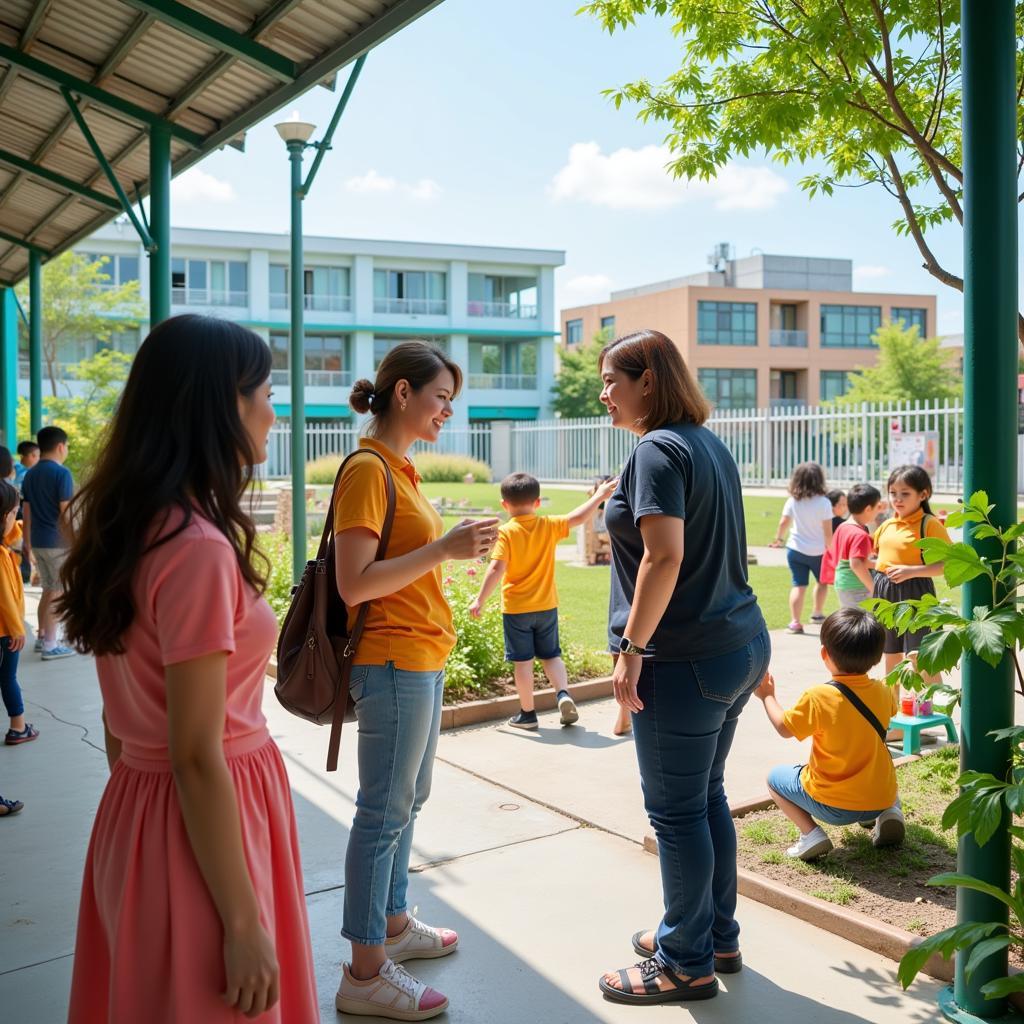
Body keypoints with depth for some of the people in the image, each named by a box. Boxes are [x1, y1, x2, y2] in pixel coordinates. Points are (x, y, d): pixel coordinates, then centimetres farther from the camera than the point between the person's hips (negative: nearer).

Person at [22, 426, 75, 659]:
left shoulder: (30, 475, 10)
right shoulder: (62, 473, -13)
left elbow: (26, 512, 14)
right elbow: (65, 513, -16)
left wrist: (26, 542, 20)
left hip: (38, 542, 7)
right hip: (58, 542, -7)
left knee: (48, 590, 18)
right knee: (57, 592, -1)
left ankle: (42, 637, 25)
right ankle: (50, 645, 2)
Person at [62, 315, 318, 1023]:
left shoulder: (128, 531, 4)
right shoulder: (200, 550, -24)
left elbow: (119, 719, 12)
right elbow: (197, 758, -22)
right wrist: (244, 925, -17)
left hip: (136, 808, 9)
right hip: (203, 823, -9)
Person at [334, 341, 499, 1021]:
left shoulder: (399, 468, 13)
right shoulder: (367, 469, -15)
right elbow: (354, 584, -22)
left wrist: (456, 544, 8)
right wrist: (444, 549, -23)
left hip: (422, 661, 10)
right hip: (394, 664, -10)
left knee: (408, 800, 20)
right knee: (386, 812, -1)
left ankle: (394, 924, 36)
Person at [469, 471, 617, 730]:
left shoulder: (506, 532, -13)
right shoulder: (549, 526, -5)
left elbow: (497, 568, -20)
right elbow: (577, 518, -3)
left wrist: (480, 599, -17)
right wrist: (599, 496, 9)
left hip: (516, 609, -3)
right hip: (547, 606, 3)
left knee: (523, 661, 5)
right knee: (551, 655, 17)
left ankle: (527, 713, 11)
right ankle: (563, 694, -5)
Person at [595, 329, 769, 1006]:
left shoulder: (659, 450, -14)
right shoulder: (710, 445, 14)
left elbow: (665, 557, -22)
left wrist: (631, 648, -18)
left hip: (686, 659, -10)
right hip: (741, 645, 10)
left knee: (677, 810, 2)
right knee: (707, 797, 19)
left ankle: (687, 964, 15)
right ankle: (718, 937, 32)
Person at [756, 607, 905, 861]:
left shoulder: (818, 697, -20)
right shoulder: (882, 690, -6)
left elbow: (784, 728, -5)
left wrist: (767, 695, 9)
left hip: (833, 806, -4)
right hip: (882, 798, 5)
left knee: (776, 777, 17)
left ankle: (810, 832, -3)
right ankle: (890, 812, 10)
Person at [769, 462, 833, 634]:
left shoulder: (793, 500, -3)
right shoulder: (823, 502, -12)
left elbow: (783, 523, 2)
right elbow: (828, 531, -13)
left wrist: (778, 539, 19)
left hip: (795, 549, 2)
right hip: (817, 551, -2)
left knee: (799, 585, 4)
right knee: (822, 581, 22)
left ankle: (795, 622, -1)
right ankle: (817, 614, 28)